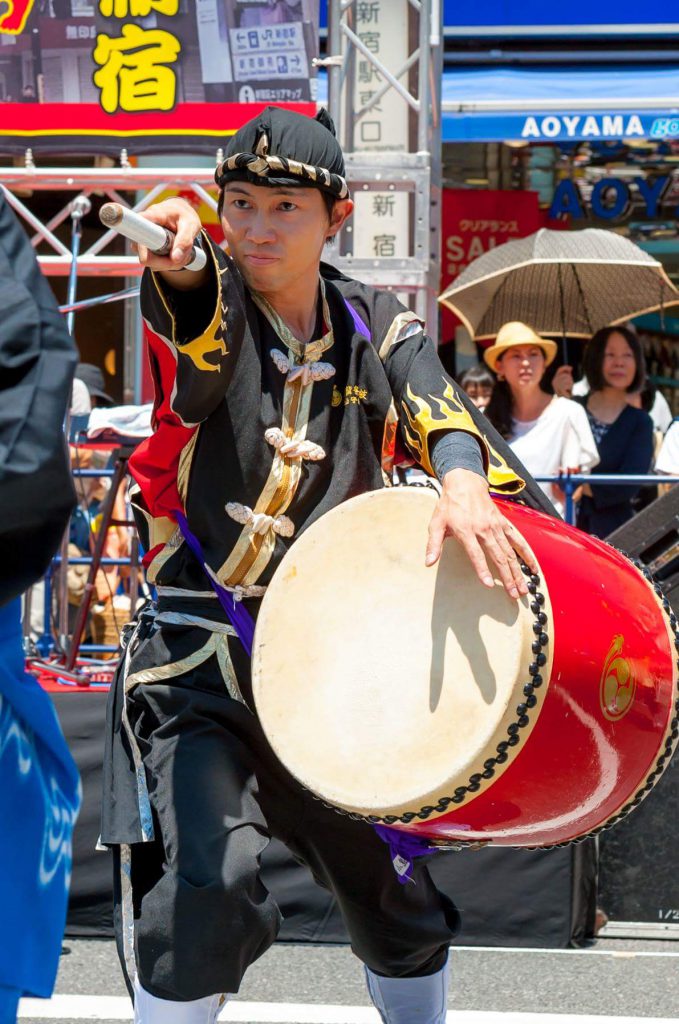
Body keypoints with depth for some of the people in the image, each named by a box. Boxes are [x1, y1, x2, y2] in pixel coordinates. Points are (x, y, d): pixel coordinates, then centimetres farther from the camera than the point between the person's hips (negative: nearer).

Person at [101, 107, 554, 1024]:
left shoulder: (376, 326, 3)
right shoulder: (204, 311, -6)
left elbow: (434, 405, -16)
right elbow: (203, 338, -32)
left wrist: (462, 478, -40)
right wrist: (179, 268, -57)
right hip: (199, 663, -4)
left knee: (392, 881, 15)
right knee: (206, 885, -23)